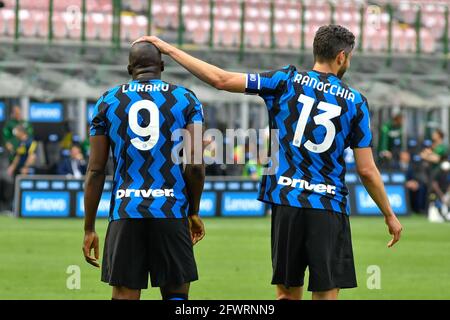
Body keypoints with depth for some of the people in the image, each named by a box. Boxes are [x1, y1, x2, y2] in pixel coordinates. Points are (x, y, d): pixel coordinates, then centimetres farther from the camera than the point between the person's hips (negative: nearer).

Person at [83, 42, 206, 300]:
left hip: (126, 212, 1)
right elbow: (195, 165, -3)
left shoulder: (108, 102, 8)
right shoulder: (186, 100, 4)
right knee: (176, 294, 8)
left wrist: (89, 228, 9)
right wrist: (194, 211, 11)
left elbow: (96, 171, 5)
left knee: (125, 296, 2)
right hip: (172, 211, -1)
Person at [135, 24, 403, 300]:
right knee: (326, 294, 0)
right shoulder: (356, 102, 2)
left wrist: (168, 49, 6)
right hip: (329, 207, -1)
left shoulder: (288, 81, 2)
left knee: (288, 293, 9)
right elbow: (367, 171, 2)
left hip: (286, 201, 1)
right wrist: (390, 215, 15)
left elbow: (221, 79, -2)